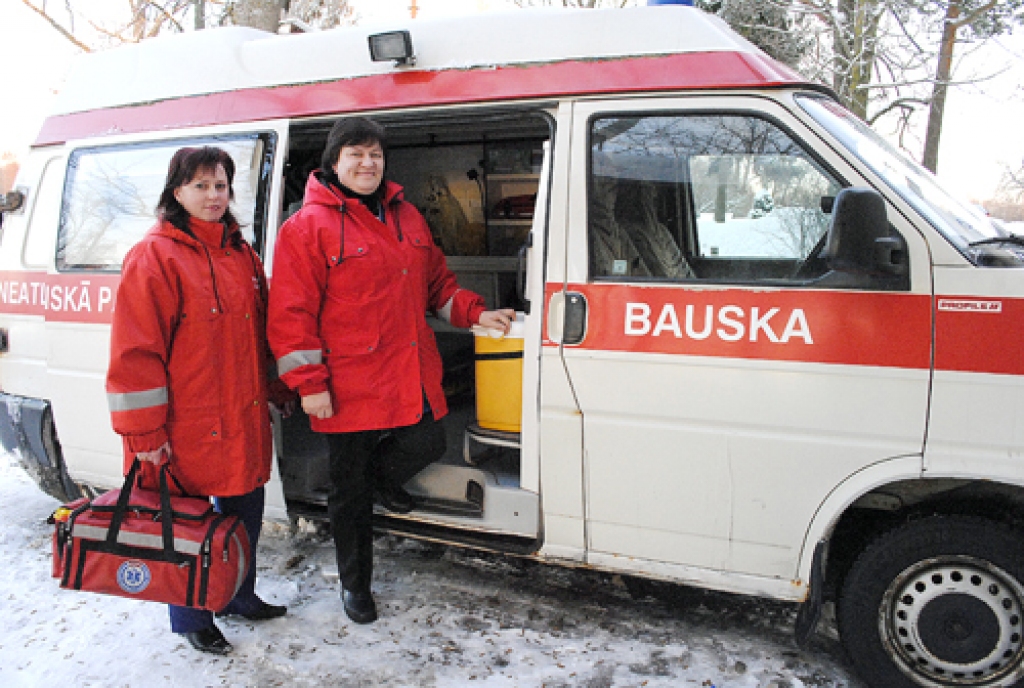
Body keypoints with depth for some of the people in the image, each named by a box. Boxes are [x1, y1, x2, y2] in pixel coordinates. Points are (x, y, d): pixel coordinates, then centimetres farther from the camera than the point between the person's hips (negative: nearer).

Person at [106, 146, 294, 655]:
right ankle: (192, 620, 29)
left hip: (244, 422, 7)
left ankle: (240, 595, 41)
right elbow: (135, 351, -15)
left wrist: (277, 391, 20)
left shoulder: (241, 254, 10)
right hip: (186, 430, -7)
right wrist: (145, 433, -16)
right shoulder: (154, 256, -12)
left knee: (245, 512, 19)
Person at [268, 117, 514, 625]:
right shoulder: (309, 226, -8)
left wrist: (474, 313, 6)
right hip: (349, 386, -5)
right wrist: (308, 382, -15)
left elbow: (436, 282, 21)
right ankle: (354, 583, 30)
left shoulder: (406, 217, 12)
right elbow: (292, 312, -11)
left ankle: (382, 478, 42)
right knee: (350, 490, 9)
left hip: (413, 376, 5)